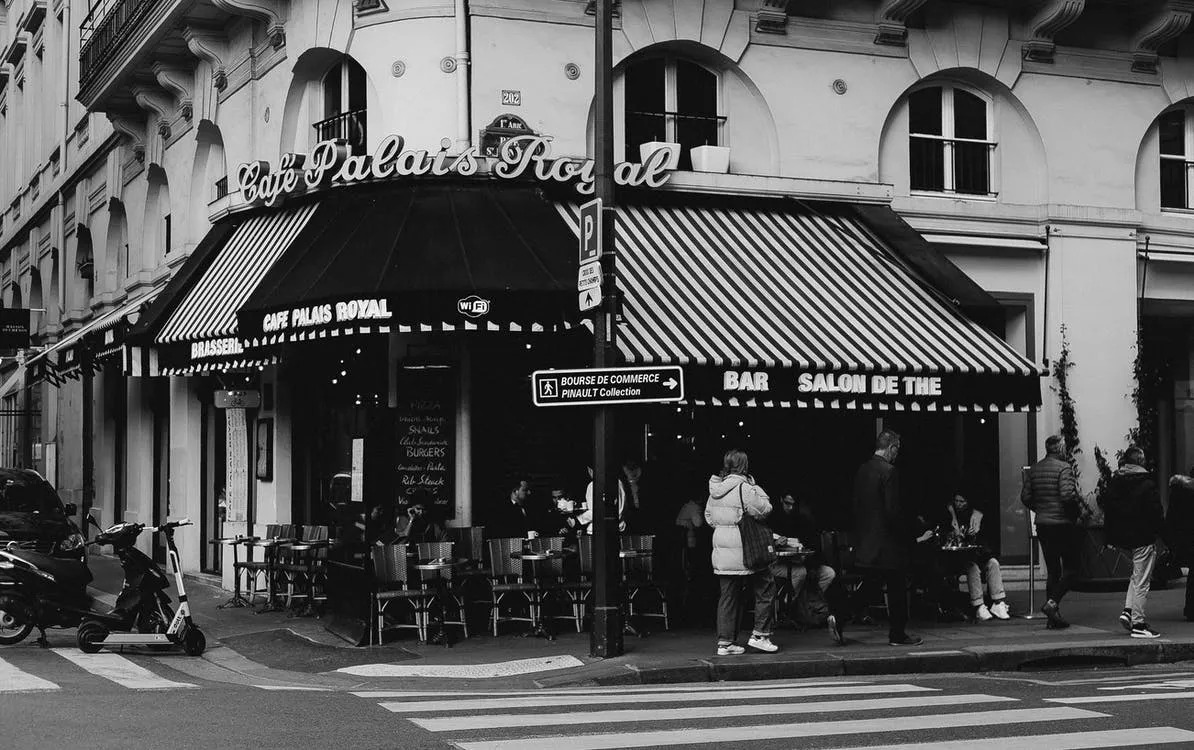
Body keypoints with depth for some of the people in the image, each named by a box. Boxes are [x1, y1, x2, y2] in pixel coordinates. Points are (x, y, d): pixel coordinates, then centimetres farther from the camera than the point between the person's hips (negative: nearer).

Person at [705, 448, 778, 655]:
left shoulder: (715, 489, 8)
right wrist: (755, 487, 0)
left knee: (729, 595, 11)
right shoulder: (743, 488, -15)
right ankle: (759, 635, 6)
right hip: (744, 551, -7)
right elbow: (764, 509, -11)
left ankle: (725, 642, 11)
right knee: (765, 588, 8)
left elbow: (709, 516, 18)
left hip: (721, 551, 7)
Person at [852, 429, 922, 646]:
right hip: (888, 543, -7)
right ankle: (898, 635, 10)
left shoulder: (862, 470, 7)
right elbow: (893, 510, -20)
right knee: (897, 589, 4)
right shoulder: (888, 471, -17)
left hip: (866, 541, 8)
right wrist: (912, 523, -7)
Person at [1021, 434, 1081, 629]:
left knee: (1052, 569, 11)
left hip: (1042, 525, 6)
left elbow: (1025, 497, 6)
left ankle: (1054, 617, 10)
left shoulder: (1034, 469, 8)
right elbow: (1068, 495, -21)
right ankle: (1052, 602, -15)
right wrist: (1075, 513, -5)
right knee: (1070, 568, 3)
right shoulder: (1063, 467, -11)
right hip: (1062, 524, -6)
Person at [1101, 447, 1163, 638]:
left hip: (1122, 537, 7)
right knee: (1142, 582, 0)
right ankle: (1138, 624, 2)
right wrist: (1159, 529, 6)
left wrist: (1111, 539, 14)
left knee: (1137, 574, 24)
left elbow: (1107, 509, 9)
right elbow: (1156, 513, -13)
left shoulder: (1113, 482, 6)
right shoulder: (1147, 484, -13)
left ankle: (1128, 611, 11)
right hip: (1143, 537, -7)